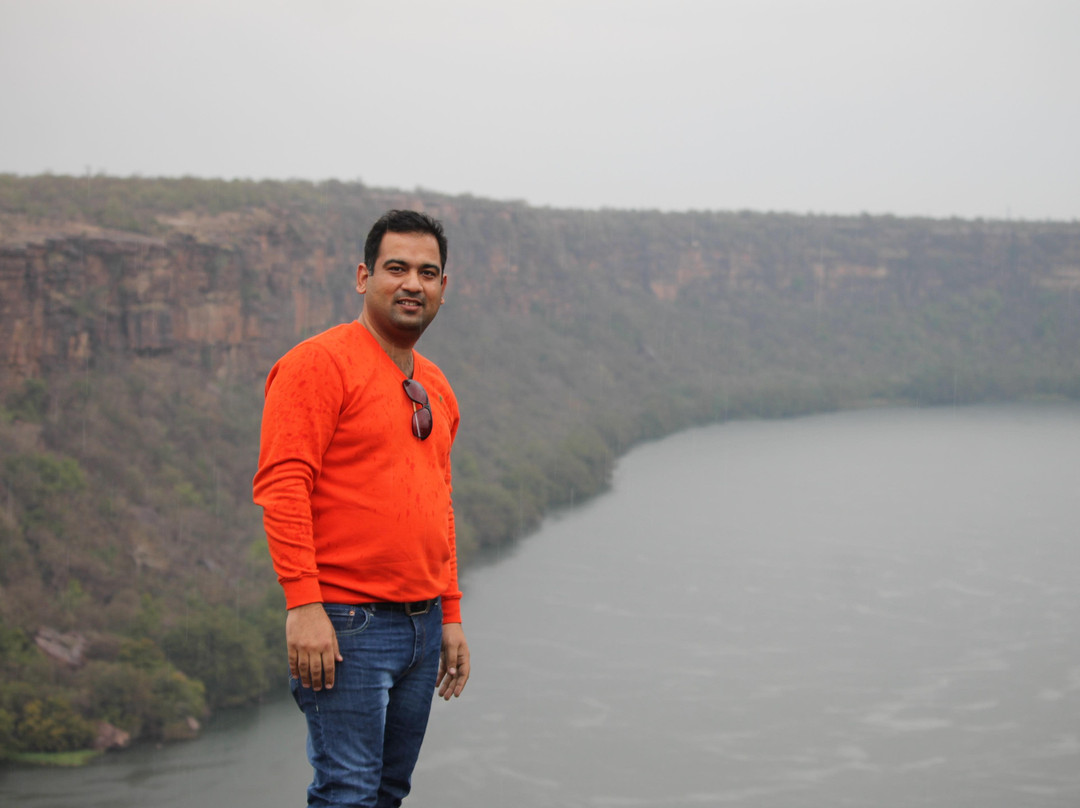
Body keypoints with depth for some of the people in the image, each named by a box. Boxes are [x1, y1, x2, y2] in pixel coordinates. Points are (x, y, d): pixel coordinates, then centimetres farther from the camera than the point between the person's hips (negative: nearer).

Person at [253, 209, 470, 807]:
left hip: (422, 624, 8)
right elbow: (281, 486, -16)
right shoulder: (319, 363, -9)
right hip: (348, 623, -8)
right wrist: (303, 604, -22)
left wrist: (450, 615, 18)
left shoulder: (435, 387, 16)